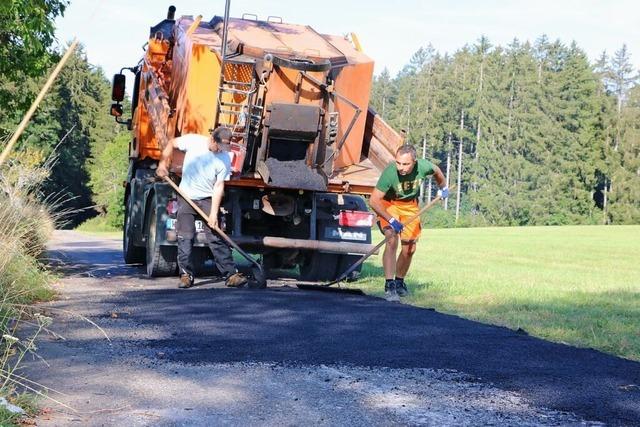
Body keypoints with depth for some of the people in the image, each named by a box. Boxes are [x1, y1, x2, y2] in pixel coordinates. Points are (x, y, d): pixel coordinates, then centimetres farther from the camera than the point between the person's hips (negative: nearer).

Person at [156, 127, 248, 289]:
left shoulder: (225, 159, -13)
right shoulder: (193, 141, -12)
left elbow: (219, 186, -12)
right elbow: (171, 143, 5)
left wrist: (213, 213, -17)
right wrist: (163, 163, -6)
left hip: (208, 199, -1)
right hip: (186, 197, 1)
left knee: (216, 238, -5)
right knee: (185, 237, -3)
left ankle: (231, 274, -4)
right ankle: (186, 274, 5)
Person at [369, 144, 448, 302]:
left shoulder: (423, 166, -26)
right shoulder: (390, 172, -36)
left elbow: (436, 171, 1)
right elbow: (373, 200, -33)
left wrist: (443, 188, 18)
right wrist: (391, 220, -39)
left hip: (410, 205, 4)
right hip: (388, 204, -4)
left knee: (409, 249, 7)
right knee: (392, 240, -25)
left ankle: (399, 281, 31)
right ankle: (389, 286, -23)